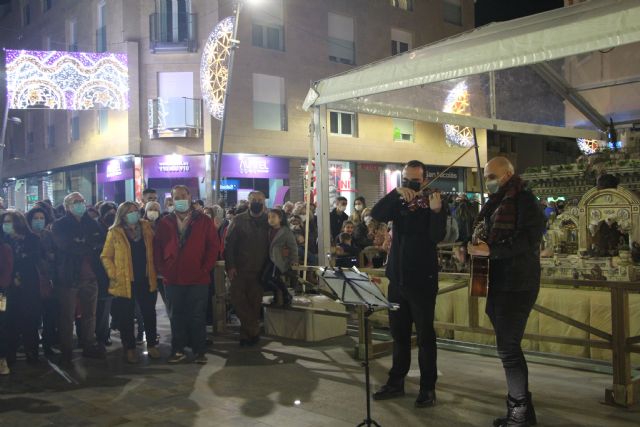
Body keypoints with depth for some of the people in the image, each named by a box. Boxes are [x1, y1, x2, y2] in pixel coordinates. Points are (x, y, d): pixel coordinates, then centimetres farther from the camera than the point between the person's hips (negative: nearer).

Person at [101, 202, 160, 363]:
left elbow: (153, 250, 12)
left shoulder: (146, 227, 6)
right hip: (125, 283, -3)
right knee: (126, 318, 5)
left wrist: (154, 270, 4)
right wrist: (113, 274, -11)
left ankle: (151, 345, 23)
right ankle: (130, 349, 19)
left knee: (149, 314, 9)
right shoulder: (115, 233, -4)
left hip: (146, 281, 3)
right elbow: (105, 257, -1)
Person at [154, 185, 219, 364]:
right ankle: (178, 350, 20)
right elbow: (157, 249, 8)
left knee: (198, 317, 4)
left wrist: (204, 269, -7)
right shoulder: (164, 223, 8)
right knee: (176, 317, 10)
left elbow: (213, 247, -1)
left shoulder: (204, 221, 2)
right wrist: (163, 270, -2)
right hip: (172, 280, 2)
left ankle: (199, 351, 14)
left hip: (198, 280, -2)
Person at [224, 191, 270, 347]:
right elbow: (229, 243, -1)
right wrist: (230, 265, -10)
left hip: (259, 270, 0)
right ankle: (254, 330, 6)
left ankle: (247, 334, 16)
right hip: (240, 269, 0)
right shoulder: (239, 220, 3)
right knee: (237, 297, -7)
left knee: (254, 302, 3)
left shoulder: (268, 221, 6)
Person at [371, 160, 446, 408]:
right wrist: (396, 193, -23)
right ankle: (396, 382, 27)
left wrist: (436, 211, -36)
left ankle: (428, 388, 14)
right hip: (397, 278, 5)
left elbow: (437, 236, -20)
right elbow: (376, 215, -11)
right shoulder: (398, 204, 7)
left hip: (422, 280, -5)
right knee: (399, 333, 15)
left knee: (425, 335, 3)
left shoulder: (433, 203, -5)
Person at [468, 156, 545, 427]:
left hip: (516, 285, -9)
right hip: (499, 283, 9)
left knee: (508, 348, -7)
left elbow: (529, 239, -21)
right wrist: (475, 249, 5)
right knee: (508, 347, 13)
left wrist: (491, 250, -24)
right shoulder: (497, 203, 17)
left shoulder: (523, 199, -9)